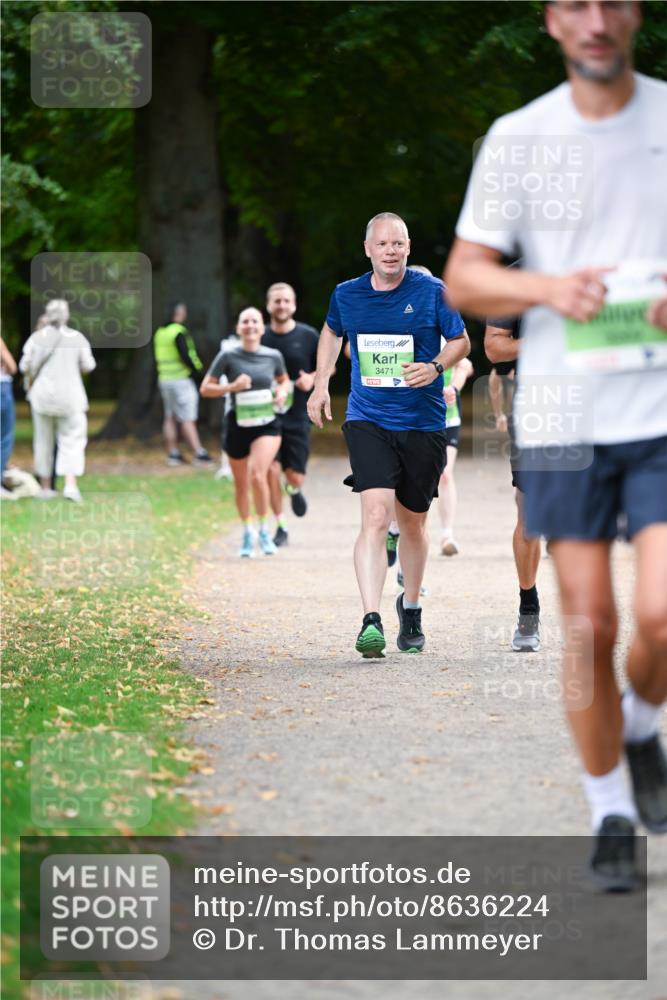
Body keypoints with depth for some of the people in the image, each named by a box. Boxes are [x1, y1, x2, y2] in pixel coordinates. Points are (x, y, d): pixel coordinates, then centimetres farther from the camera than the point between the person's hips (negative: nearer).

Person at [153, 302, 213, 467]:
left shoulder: (160, 333, 11)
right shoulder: (179, 332, -15)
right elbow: (185, 356, -20)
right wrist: (197, 370, -10)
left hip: (164, 378, 8)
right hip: (181, 379, -8)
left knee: (170, 418, 10)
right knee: (187, 420, -9)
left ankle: (173, 454, 11)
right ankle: (199, 453, -10)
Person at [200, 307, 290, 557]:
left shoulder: (273, 356, -1)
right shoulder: (228, 357, -7)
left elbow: (284, 380, 19)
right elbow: (205, 388, -4)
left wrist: (283, 391, -3)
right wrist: (231, 387, -19)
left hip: (266, 426, -1)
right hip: (237, 427, 1)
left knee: (258, 475, -22)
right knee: (241, 485, 12)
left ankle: (263, 529, -2)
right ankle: (247, 532, 35)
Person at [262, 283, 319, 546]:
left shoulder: (309, 336, -2)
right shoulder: (260, 338, 0)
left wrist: (313, 378, -10)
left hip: (297, 417, 0)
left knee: (295, 476, -2)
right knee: (271, 470, -11)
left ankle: (294, 490, 37)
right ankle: (280, 527, 3)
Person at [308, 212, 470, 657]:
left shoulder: (432, 291, -3)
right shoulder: (346, 295, 2)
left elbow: (462, 341, 6)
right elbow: (332, 333, 24)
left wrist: (435, 367, -13)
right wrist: (321, 383, 16)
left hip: (423, 424, 0)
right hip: (368, 421, 0)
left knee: (412, 523, 13)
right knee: (376, 515, -19)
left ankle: (411, 607, 39)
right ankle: (371, 621, -25)